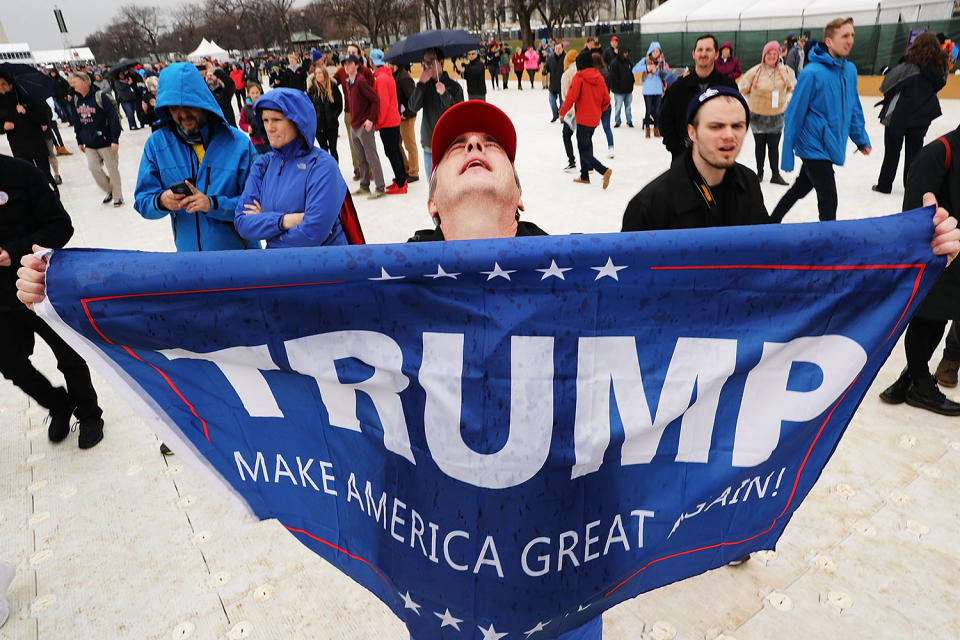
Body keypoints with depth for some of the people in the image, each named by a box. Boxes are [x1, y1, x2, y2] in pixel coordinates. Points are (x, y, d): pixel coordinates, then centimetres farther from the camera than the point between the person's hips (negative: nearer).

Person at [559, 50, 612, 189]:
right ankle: (585, 176, 25)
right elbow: (606, 100, 9)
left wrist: (562, 112, -3)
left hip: (583, 119, -7)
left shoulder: (579, 77, -13)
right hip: (595, 119, 7)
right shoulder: (599, 78, 6)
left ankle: (604, 170, -21)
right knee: (586, 145, 20)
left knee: (584, 151, -4)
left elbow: (571, 97, -16)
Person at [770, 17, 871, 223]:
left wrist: (860, 138, 16)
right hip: (814, 146, -7)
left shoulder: (850, 70, 6)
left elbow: (854, 108, 17)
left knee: (800, 188, 20)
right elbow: (794, 115, -14)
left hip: (831, 146, 7)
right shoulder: (812, 72, -16)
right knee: (828, 200, -7)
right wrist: (787, 155, -13)